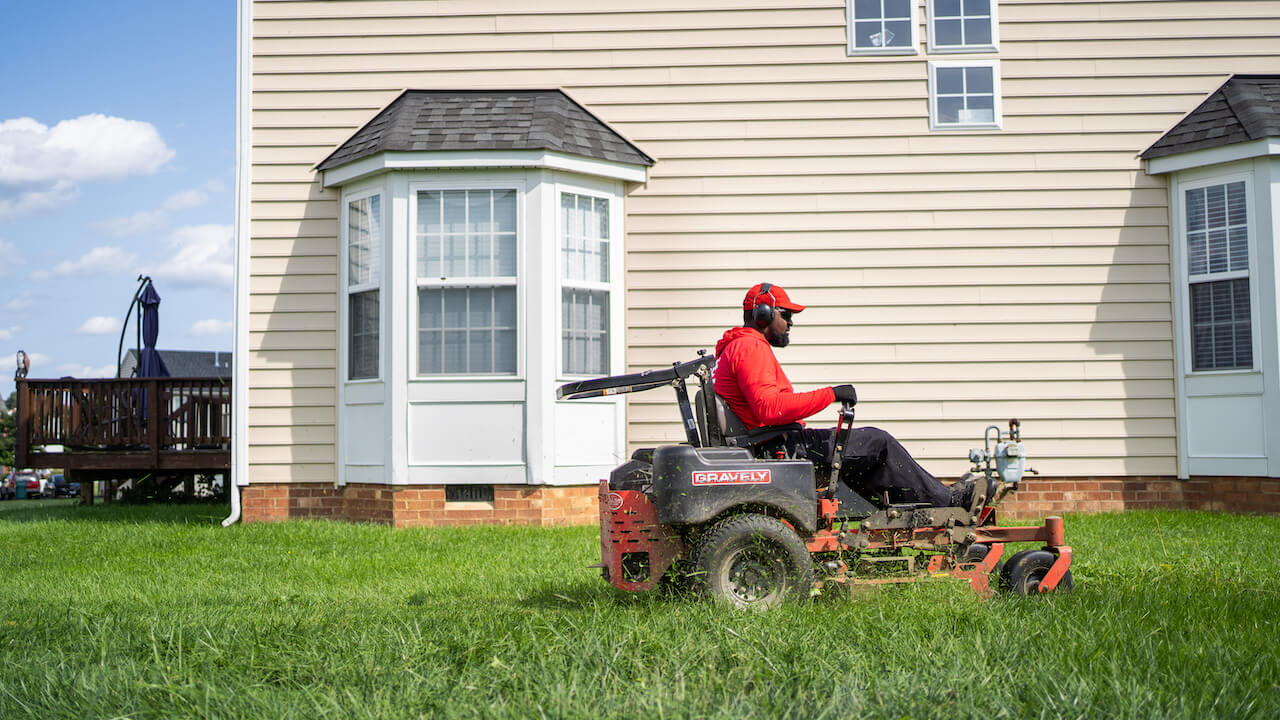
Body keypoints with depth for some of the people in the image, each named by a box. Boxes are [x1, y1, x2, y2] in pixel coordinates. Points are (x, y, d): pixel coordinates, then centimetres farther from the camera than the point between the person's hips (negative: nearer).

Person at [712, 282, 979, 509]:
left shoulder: (734, 347, 21)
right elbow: (771, 408, -28)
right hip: (780, 447, -11)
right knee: (878, 442, -5)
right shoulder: (751, 347, -15)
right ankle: (947, 501, 6)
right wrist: (830, 395, -21)